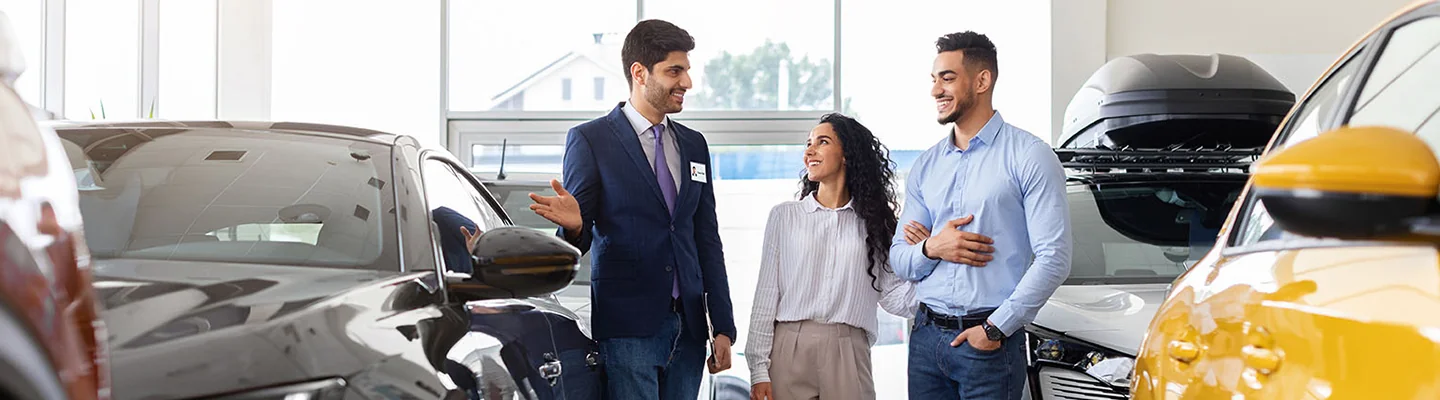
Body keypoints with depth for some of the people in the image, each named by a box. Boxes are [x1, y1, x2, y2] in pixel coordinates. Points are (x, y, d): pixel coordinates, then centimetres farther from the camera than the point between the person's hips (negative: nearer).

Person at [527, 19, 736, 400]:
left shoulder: (694, 144, 15)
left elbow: (708, 240, 15)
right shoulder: (589, 139, -2)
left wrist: (723, 327, 10)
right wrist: (574, 225, -26)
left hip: (688, 326, 5)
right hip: (627, 326, -5)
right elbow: (577, 241, -1)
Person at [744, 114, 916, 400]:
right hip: (789, 351, 0)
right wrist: (759, 370, -2)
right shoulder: (785, 216, 8)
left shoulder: (872, 221, 9)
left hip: (848, 354, 0)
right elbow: (766, 295, 4)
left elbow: (891, 295, 3)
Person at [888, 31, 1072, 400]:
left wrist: (996, 328, -14)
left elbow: (1053, 259, -10)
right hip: (926, 337, 5)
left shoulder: (1029, 158, -3)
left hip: (991, 343, -5)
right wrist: (931, 249, -8)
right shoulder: (926, 165, 14)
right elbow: (898, 259, 14)